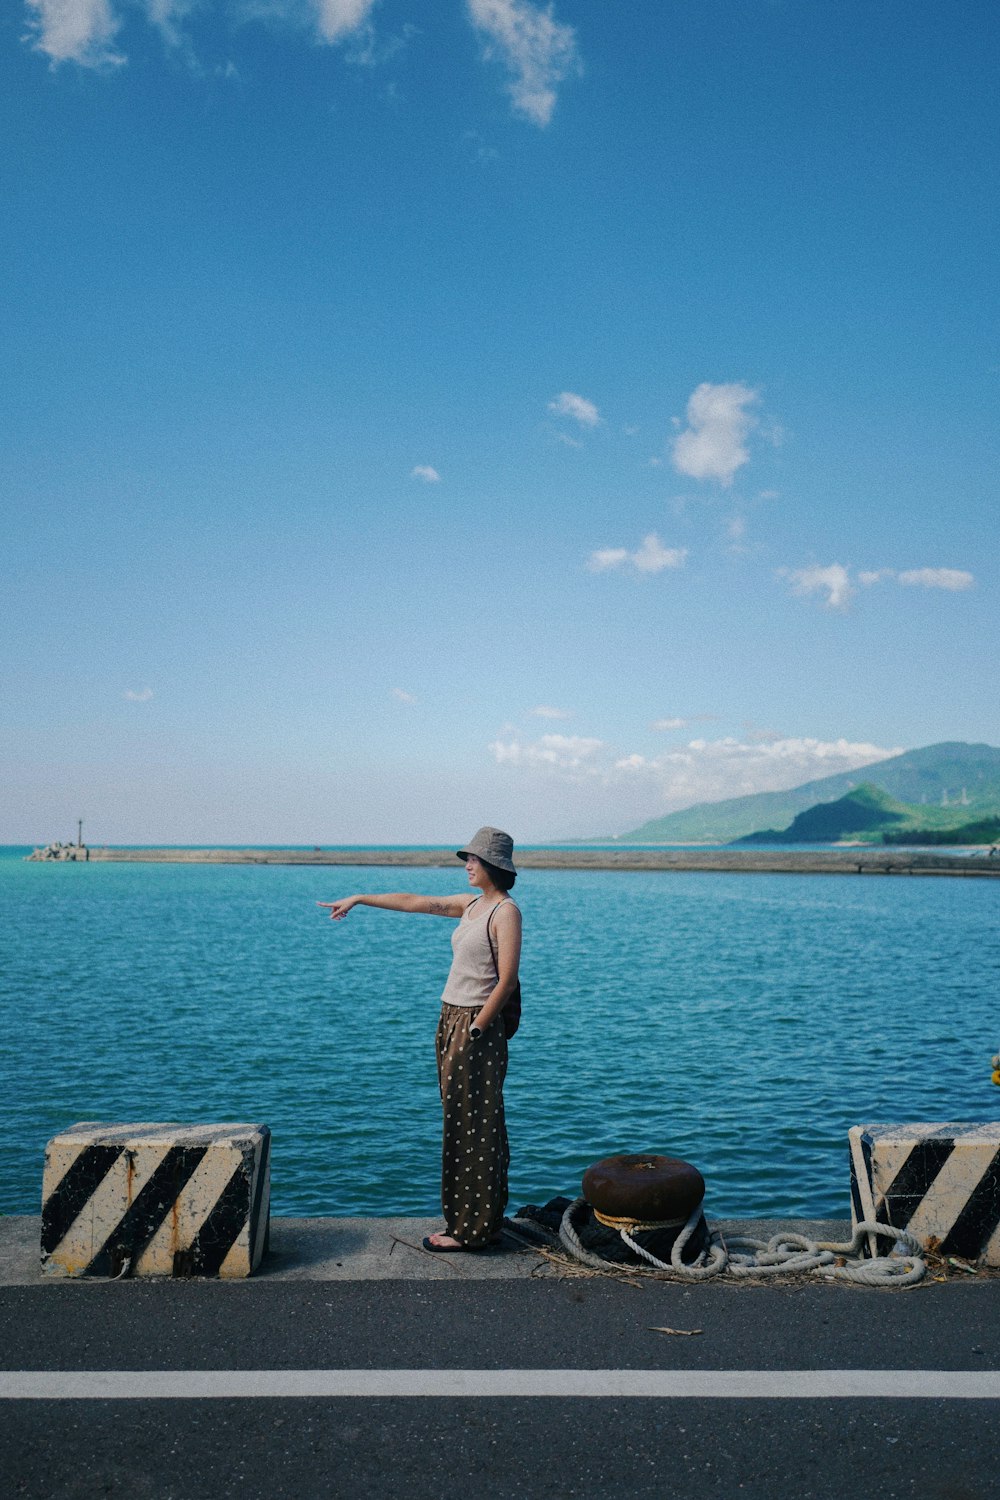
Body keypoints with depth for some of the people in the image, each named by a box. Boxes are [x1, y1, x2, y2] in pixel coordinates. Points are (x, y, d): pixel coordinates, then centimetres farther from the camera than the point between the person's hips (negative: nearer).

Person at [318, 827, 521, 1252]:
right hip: (451, 1022, 9)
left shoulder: (505, 911, -13)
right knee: (462, 1124, 14)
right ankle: (469, 1217, 24)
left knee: (472, 1127, -1)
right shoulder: (472, 904, 12)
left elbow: (506, 981, -18)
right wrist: (359, 899, 18)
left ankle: (470, 1230, 8)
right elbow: (414, 902, 17)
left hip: (475, 1029, -9)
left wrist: (474, 1031, -17)